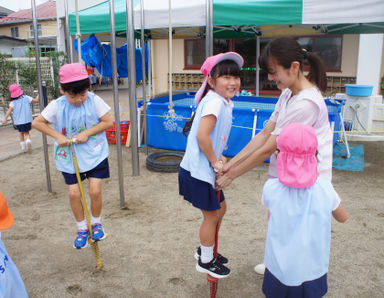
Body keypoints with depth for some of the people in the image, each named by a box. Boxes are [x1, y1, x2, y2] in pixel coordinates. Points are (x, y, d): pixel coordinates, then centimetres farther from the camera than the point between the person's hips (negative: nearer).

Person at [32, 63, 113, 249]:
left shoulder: (94, 101, -11)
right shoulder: (57, 106, -9)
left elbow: (108, 122, -8)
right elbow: (37, 122, -1)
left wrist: (87, 133, -18)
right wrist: (58, 136, -13)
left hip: (94, 153, -1)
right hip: (69, 157, 1)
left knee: (95, 190, -6)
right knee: (74, 193, 0)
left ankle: (96, 223, 22)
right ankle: (82, 228, 22)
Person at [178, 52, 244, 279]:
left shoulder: (225, 102, 9)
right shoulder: (215, 102, -21)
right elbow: (202, 136, -30)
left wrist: (218, 157, 5)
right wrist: (215, 162, -18)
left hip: (207, 169, 9)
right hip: (198, 171, -9)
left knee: (220, 208, 21)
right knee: (212, 215, 6)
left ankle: (205, 250, 42)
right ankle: (205, 261, 28)